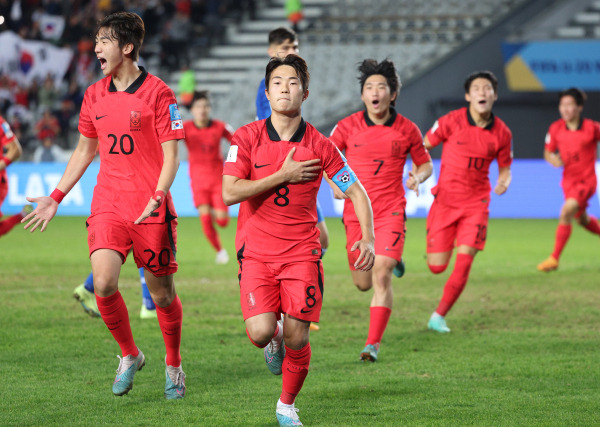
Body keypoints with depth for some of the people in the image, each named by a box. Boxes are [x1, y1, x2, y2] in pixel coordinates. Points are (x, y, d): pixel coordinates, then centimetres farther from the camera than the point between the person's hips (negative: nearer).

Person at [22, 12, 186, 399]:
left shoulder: (157, 93, -6)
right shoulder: (94, 95, 10)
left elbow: (171, 155, -7)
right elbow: (85, 151, 21)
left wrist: (157, 198, -22)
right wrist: (55, 199, 18)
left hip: (151, 211, -4)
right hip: (108, 207, 4)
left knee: (162, 293, 4)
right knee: (103, 283, -16)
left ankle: (174, 366, 26)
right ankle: (129, 356, 6)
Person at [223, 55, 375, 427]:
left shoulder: (320, 146, -1)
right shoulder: (247, 138, -3)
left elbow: (356, 191, 6)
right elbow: (229, 193, -12)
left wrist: (368, 238, -8)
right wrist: (283, 176, -13)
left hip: (302, 253, 1)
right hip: (256, 252, -1)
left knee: (297, 339, -6)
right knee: (260, 333, -19)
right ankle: (274, 337, 20)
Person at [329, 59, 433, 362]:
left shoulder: (407, 129, -1)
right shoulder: (348, 126, -1)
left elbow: (425, 163, 13)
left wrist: (418, 176, -10)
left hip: (390, 211, -2)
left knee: (381, 275, -17)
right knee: (363, 283, 9)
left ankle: (373, 344, -12)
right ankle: (392, 261, 46)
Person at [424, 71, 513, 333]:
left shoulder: (502, 133, -2)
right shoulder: (452, 122, -8)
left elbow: (505, 168, 12)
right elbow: (423, 147, 3)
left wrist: (503, 182, -10)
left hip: (476, 203, 1)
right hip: (445, 200, -1)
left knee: (464, 264, -11)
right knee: (437, 267, -2)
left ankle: (439, 316, 5)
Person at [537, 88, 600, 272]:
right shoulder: (556, 129, -4)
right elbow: (548, 153, 8)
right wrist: (553, 159, -14)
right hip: (569, 180, 6)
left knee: (566, 212, -23)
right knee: (581, 219, 19)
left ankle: (554, 259, -20)